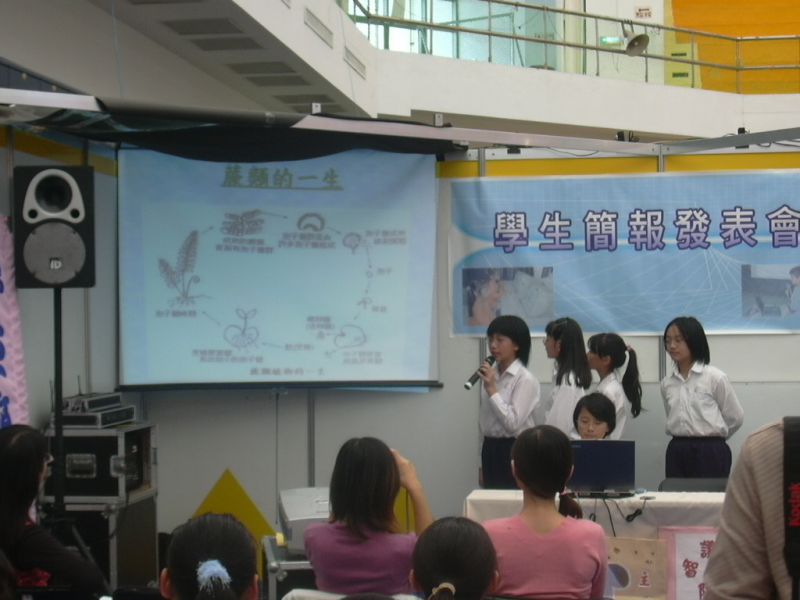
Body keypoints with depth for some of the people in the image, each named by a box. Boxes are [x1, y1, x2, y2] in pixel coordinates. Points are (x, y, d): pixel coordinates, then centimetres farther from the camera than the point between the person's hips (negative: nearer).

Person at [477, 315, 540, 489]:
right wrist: (482, 466, 18)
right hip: (491, 449, 7)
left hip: (514, 451, -7)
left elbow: (513, 423, -20)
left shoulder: (525, 379, -12)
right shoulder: (490, 375, 8)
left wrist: (492, 389, -21)